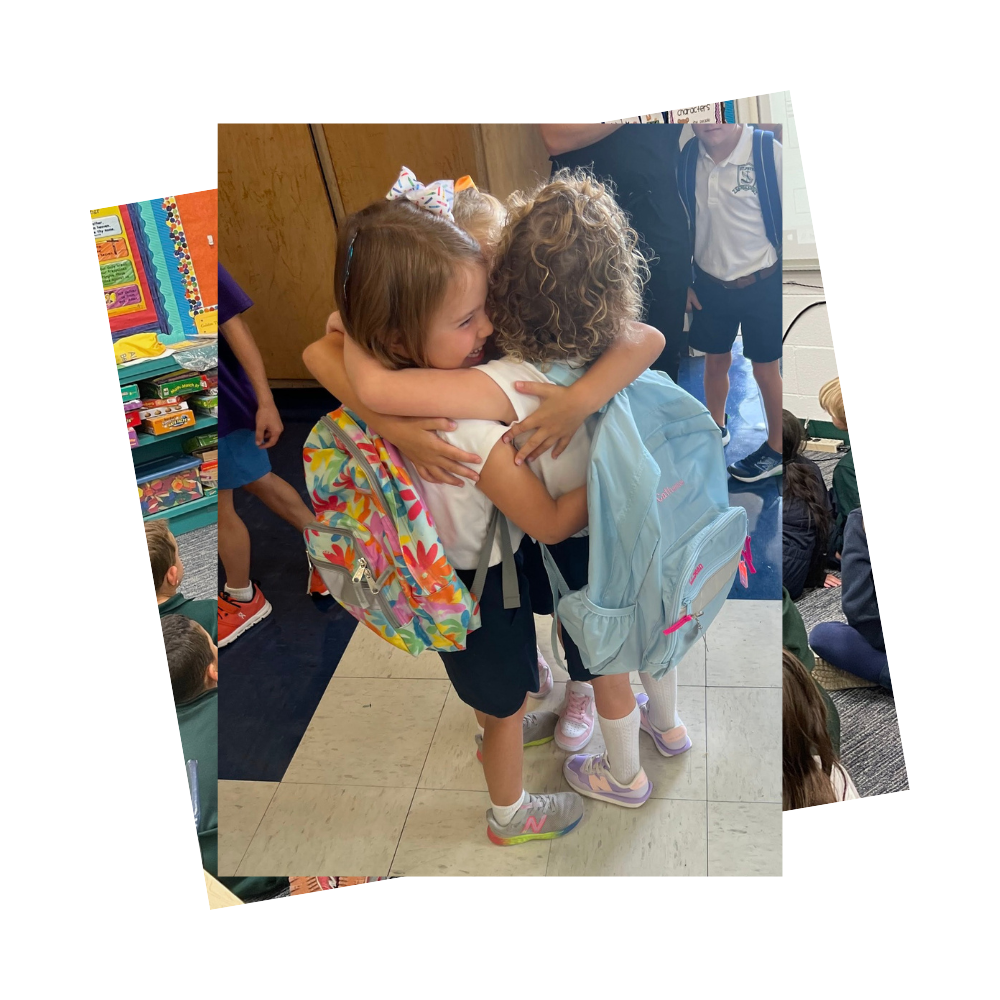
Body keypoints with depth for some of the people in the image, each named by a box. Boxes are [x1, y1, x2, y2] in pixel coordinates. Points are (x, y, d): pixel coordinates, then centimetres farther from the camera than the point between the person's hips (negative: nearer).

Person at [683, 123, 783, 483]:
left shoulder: (768, 152, -16)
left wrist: (781, 282, -7)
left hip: (762, 285, -3)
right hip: (709, 283, 4)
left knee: (766, 369, 8)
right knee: (715, 361, 18)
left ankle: (776, 449, 26)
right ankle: (717, 427, 41)